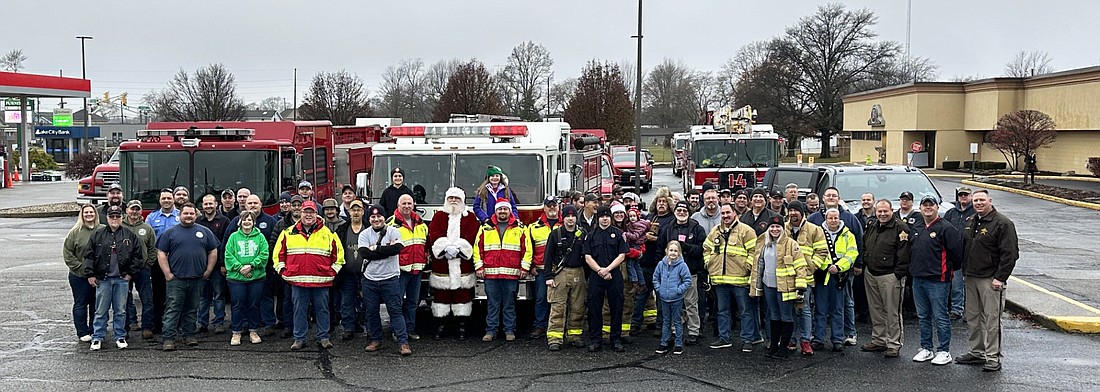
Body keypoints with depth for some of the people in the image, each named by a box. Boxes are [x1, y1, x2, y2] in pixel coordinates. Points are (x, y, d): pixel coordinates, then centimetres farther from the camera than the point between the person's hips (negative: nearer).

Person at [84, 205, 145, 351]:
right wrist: (90, 274, -2)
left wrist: (130, 273, 1)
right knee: (101, 311, 3)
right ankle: (97, 338, 10)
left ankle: (120, 337, 15)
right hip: (102, 279, -1)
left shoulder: (130, 236, 6)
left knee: (120, 311, 7)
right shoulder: (98, 235, 5)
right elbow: (88, 255, 5)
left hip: (122, 279, 1)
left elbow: (138, 256, 8)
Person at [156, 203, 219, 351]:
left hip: (197, 279, 2)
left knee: (192, 309, 10)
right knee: (172, 309, -5)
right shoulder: (171, 232, 4)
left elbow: (213, 252, 12)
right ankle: (168, 339, -6)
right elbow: (161, 253, 2)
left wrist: (208, 271, 4)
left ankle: (189, 335, 19)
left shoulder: (205, 232, 10)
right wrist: (167, 273, -6)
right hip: (176, 279, -2)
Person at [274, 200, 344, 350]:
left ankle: (323, 338, 15)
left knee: (322, 309, 6)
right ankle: (299, 338, 14)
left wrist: (332, 271, 5)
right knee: (299, 310, 6)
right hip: (297, 280, 1)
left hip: (321, 281, 0)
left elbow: (338, 253, 11)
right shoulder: (288, 233, 7)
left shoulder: (328, 233, 5)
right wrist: (282, 270, 7)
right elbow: (278, 253, 14)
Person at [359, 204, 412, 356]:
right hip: (370, 279, 3)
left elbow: (397, 248, -20)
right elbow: (364, 253, -13)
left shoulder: (393, 231, -2)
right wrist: (386, 250, -16)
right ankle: (376, 340, 23)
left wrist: (375, 249, -15)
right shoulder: (364, 234, 4)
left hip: (390, 278, -3)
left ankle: (403, 342, -4)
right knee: (372, 311, 10)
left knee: (395, 310, -4)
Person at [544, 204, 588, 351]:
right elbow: (548, 256, 0)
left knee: (577, 307, 5)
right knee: (558, 307, -7)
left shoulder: (582, 234, 9)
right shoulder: (555, 234, 2)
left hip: (578, 273, 3)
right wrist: (549, 276, -7)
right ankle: (554, 338, -7)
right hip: (560, 273, -3)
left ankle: (574, 335, 15)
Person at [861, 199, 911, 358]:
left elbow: (903, 254, -14)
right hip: (870, 275, 7)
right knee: (876, 310, 15)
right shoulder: (871, 226, 13)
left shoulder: (900, 228, -10)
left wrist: (898, 274, -16)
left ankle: (893, 344, 4)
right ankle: (879, 340, 25)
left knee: (892, 312, -3)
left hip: (890, 275, -7)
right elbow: (864, 248, 26)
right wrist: (863, 263, 15)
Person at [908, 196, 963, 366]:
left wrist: (949, 269, -1)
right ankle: (926, 348, 22)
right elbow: (910, 251, 25)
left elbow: (957, 252, -11)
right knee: (923, 317, 14)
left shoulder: (946, 229, -9)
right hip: (918, 279, 7)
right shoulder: (915, 229, 14)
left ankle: (944, 351, 5)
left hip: (937, 280, -7)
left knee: (941, 317, -3)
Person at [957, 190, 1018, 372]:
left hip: (990, 280, -8)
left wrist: (1000, 278, -17)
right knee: (972, 318, 13)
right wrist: (964, 271, 15)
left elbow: (1010, 254, -13)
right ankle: (977, 352, 24)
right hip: (971, 278, 8)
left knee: (991, 319, -5)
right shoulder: (970, 222, 15)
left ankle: (993, 357, 0)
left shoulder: (1002, 223, -9)